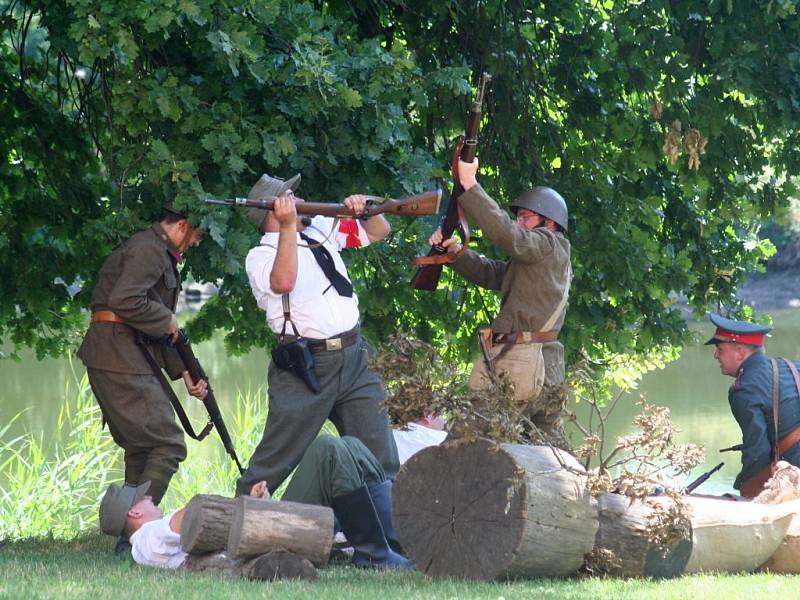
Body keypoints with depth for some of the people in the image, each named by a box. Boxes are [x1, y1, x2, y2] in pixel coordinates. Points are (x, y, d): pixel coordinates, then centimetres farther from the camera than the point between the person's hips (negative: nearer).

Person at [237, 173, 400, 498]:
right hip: (306, 370, -6)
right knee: (273, 464, -3)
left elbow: (378, 231, 23)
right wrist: (288, 226, -23)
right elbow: (284, 282, -25)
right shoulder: (261, 256, -4)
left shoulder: (322, 228, 15)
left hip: (354, 361, 6)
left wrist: (365, 207, 3)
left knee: (381, 462, 4)